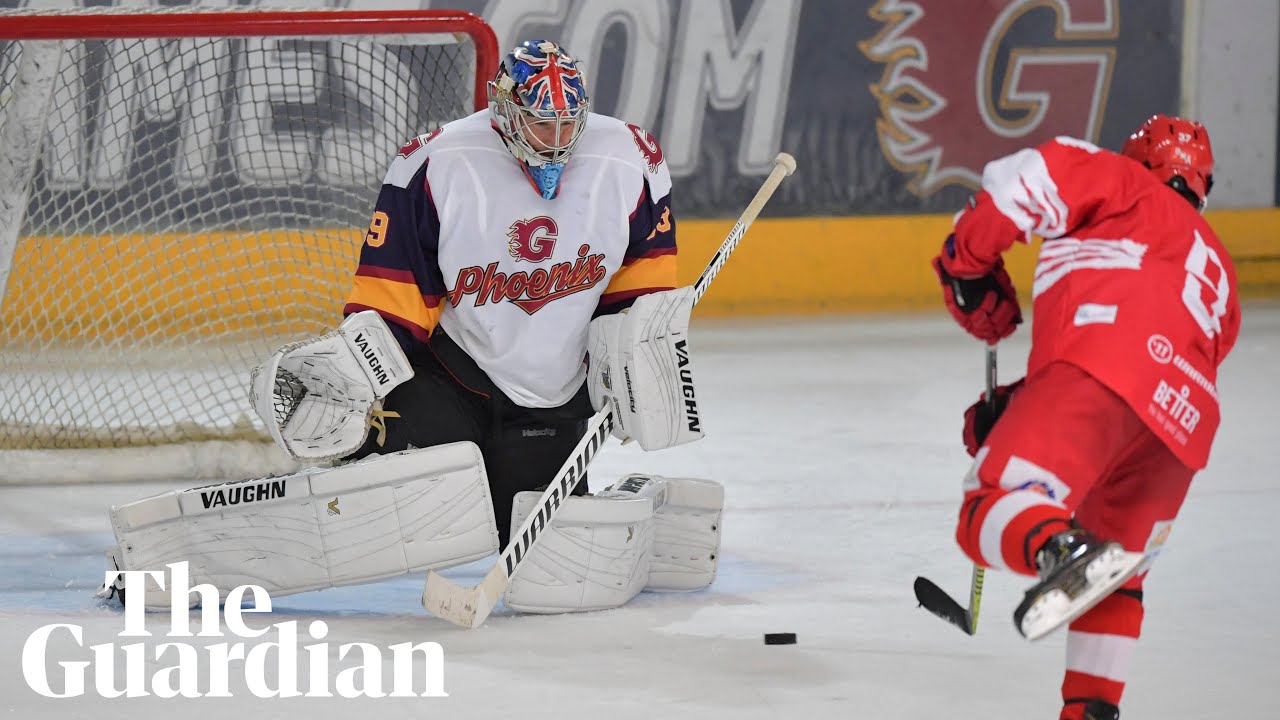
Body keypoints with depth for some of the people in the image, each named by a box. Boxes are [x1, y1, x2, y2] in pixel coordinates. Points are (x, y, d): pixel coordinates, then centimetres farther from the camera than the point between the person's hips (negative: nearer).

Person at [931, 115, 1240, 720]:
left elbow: (1026, 181, 3)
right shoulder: (1218, 275, 41)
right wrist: (1016, 408, 29)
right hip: (1183, 429, 7)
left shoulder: (1123, 183, 24)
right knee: (1115, 581, 25)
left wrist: (968, 262, 16)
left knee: (990, 514, -18)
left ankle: (1062, 550, -47)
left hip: (1101, 369, -7)